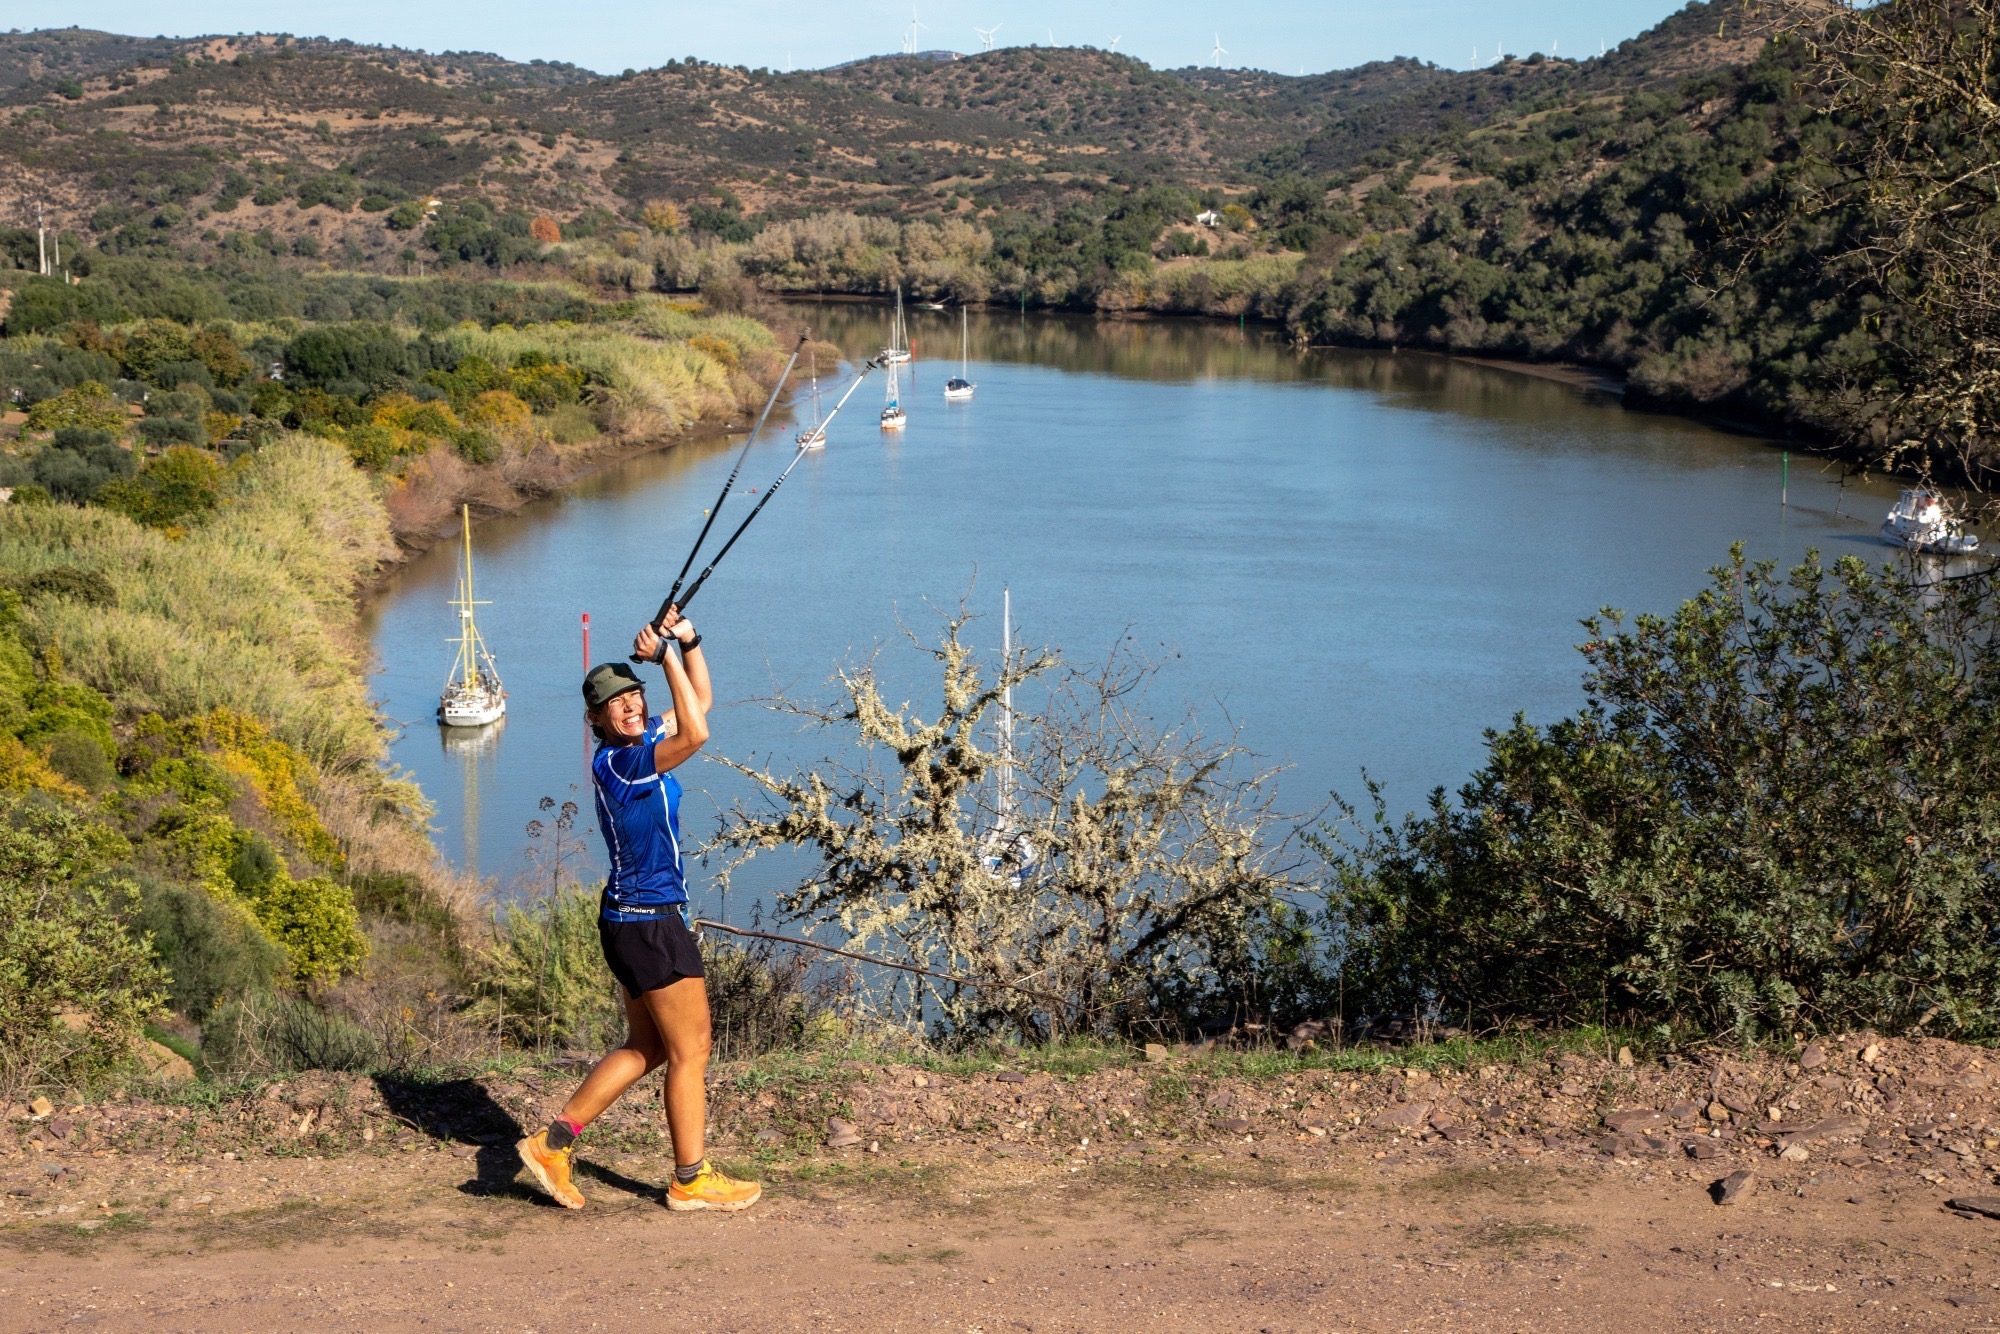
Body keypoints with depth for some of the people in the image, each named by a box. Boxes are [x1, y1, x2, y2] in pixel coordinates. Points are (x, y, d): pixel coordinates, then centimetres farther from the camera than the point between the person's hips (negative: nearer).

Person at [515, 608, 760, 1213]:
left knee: (646, 1048, 17)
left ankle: (553, 1141, 17)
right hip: (648, 921, -10)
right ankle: (692, 1179, 13)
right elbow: (696, 733, -33)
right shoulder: (615, 762, -19)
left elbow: (699, 702, 19)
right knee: (690, 1050, 2)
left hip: (636, 919, 10)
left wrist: (689, 642, 4)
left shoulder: (642, 741, 8)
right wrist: (666, 657, -27)